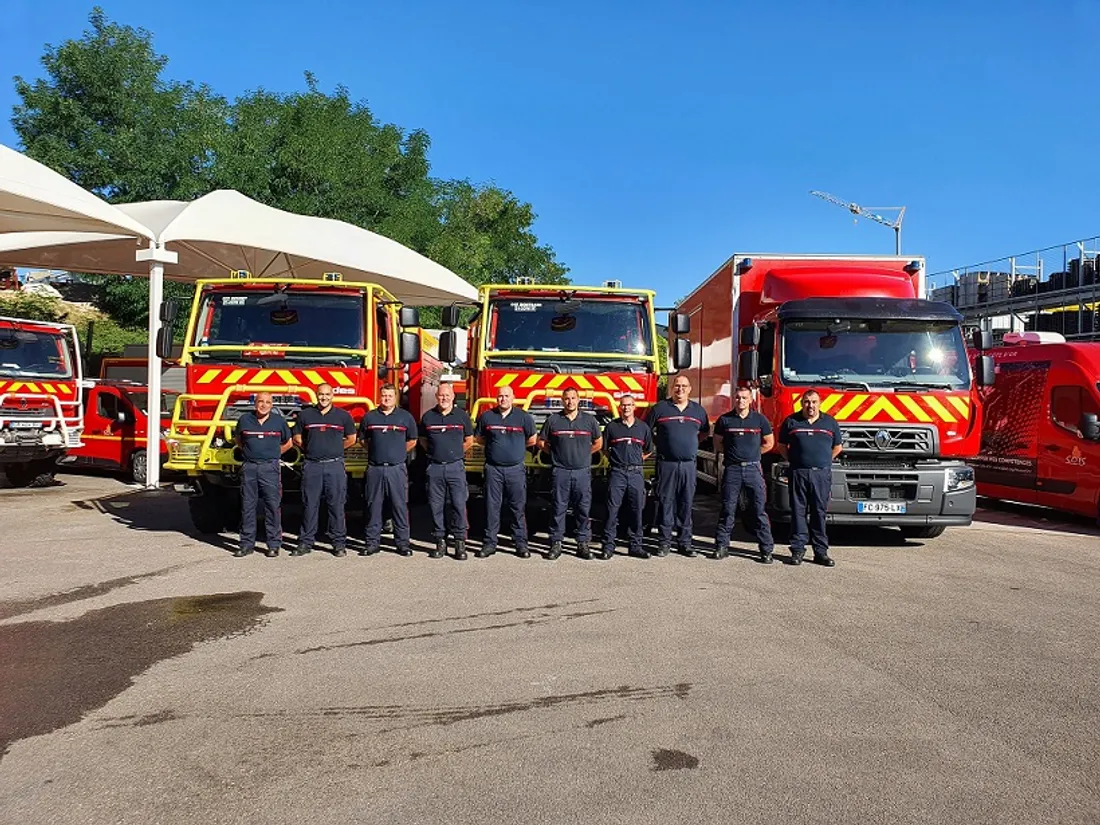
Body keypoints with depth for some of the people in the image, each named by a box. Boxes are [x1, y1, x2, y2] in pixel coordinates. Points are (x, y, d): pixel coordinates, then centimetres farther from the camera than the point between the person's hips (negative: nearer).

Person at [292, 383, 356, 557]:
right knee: (309, 505, 5)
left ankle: (339, 544, 6)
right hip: (311, 466, 1)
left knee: (336, 506, 1)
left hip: (335, 466, -1)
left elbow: (351, 439, 13)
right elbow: (297, 438, 15)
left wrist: (333, 450, 10)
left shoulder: (343, 416, 5)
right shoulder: (305, 414, 8)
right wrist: (311, 450, 9)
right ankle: (306, 542, 12)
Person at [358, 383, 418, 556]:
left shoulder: (406, 417, 5)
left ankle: (402, 543, 6)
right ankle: (372, 542, 12)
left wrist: (397, 452, 9)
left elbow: (412, 441, 14)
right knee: (373, 506, 5)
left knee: (400, 506, 0)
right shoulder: (369, 417, 7)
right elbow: (363, 439, 18)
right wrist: (376, 451, 10)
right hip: (375, 468, 1)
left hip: (397, 469, -1)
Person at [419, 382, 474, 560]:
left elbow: (469, 440, 12)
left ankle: (460, 543, 1)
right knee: (436, 506, 4)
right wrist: (435, 452, 10)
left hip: (456, 466, -2)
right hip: (434, 467, 2)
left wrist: (454, 452, 11)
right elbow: (423, 440, 19)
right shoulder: (428, 416, 7)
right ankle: (440, 542, 12)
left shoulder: (461, 415, 3)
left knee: (459, 505, -4)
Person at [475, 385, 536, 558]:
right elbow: (479, 438, 17)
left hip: (516, 469, -1)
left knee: (518, 508, 3)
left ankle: (521, 543, 9)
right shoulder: (486, 417, 5)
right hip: (493, 469, 1)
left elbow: (531, 440, 11)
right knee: (492, 507, 4)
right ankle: (490, 543, 11)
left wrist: (515, 446, 12)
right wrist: (495, 445, 10)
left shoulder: (523, 417, 1)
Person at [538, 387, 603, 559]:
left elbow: (598, 443, 17)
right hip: (560, 472, -1)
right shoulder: (553, 420, 4)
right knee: (559, 508, 2)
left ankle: (583, 544, 11)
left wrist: (583, 454, 9)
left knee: (583, 509, 3)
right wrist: (555, 453, 5)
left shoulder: (589, 420, 6)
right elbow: (541, 442, 12)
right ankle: (556, 544, 8)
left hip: (583, 472, 1)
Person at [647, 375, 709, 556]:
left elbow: (705, 431, 26)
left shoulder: (698, 410, 11)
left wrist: (692, 441, 13)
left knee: (686, 503, 6)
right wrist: (658, 444, 3)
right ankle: (664, 541, 6)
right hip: (666, 464, -3)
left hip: (689, 464, 3)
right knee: (665, 502, 0)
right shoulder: (660, 408, 1)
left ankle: (685, 541, 13)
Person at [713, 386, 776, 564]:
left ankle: (766, 549, 4)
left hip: (753, 469, 0)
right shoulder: (724, 420, 5)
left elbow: (768, 443, 14)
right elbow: (718, 444, 13)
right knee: (728, 510, 4)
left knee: (759, 510, 0)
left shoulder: (759, 419, 6)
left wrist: (751, 453, 9)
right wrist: (733, 452, 6)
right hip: (731, 469, 0)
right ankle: (721, 546, 11)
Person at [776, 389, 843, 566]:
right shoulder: (791, 421, 6)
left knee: (819, 512, 3)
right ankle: (797, 549, 7)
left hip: (822, 474, 1)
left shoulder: (830, 422, 9)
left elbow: (837, 447, 18)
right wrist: (794, 461, 6)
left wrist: (823, 462, 11)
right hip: (798, 473, -1)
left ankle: (821, 552, 8)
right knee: (798, 512, 1)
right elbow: (782, 446, 13)